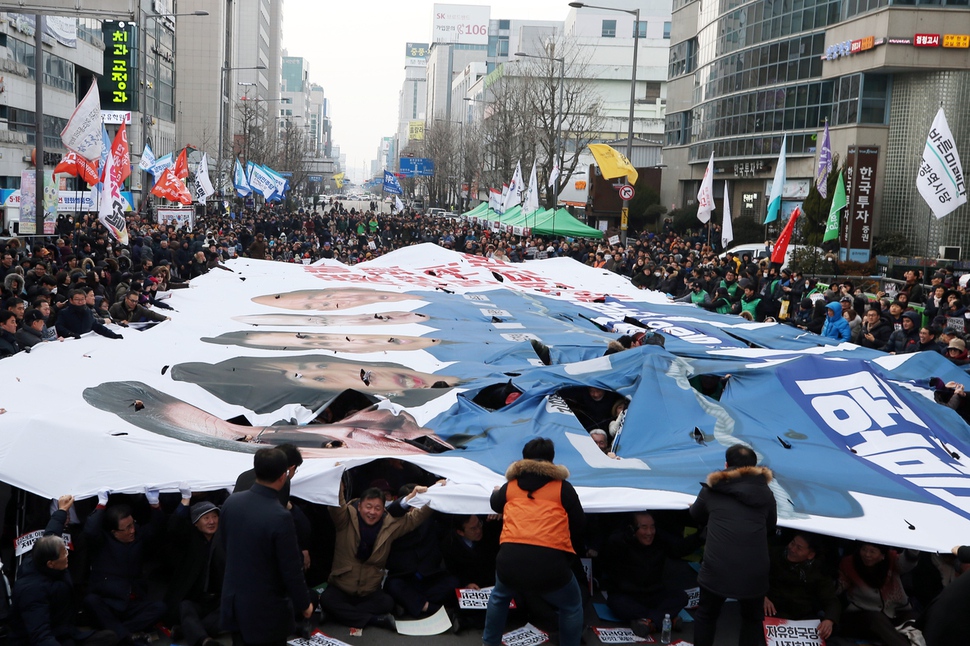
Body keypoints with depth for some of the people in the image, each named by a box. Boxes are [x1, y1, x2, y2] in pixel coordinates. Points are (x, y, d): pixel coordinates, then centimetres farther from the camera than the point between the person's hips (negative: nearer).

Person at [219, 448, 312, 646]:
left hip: (233, 602, 6)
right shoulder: (280, 517, -27)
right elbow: (291, 570, -19)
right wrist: (304, 604, -4)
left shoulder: (231, 502, -7)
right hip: (266, 610, -6)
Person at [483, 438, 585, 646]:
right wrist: (573, 555, 31)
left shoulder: (510, 486, 17)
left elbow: (495, 505, 38)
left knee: (499, 597, 35)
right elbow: (578, 525, 13)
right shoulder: (563, 487, 9)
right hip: (550, 562, -3)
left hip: (510, 560, 3)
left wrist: (496, 491, 62)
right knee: (572, 607, 25)